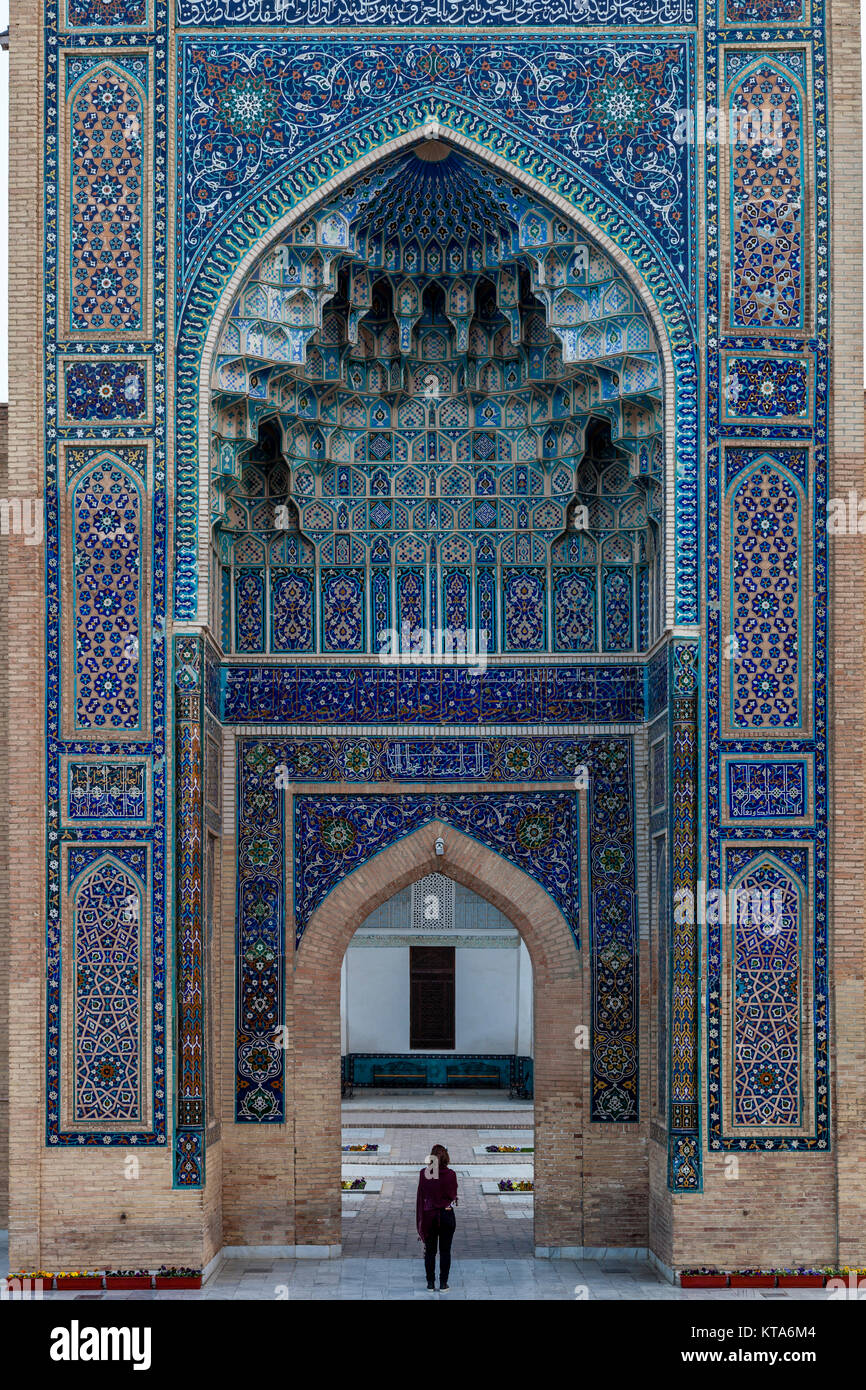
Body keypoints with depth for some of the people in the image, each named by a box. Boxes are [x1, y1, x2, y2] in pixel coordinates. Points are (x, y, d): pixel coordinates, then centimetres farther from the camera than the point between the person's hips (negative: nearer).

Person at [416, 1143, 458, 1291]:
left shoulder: (424, 1173, -7)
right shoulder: (450, 1174, -11)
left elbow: (420, 1196, -1)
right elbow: (453, 1195, -1)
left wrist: (420, 1220, 6)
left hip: (429, 1216, 1)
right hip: (447, 1215, -1)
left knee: (430, 1251, 11)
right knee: (445, 1251, 8)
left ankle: (430, 1283, 14)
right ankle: (443, 1284, 10)